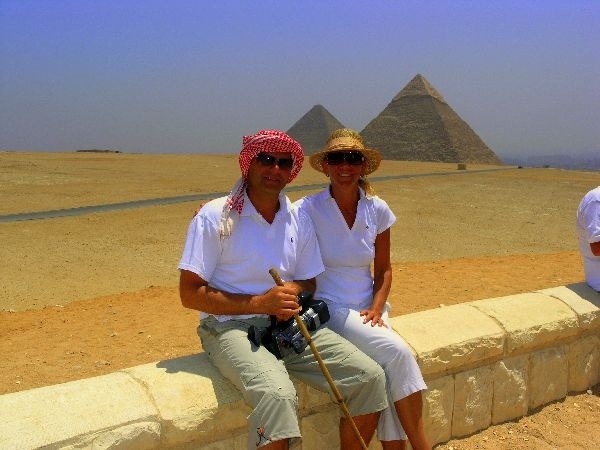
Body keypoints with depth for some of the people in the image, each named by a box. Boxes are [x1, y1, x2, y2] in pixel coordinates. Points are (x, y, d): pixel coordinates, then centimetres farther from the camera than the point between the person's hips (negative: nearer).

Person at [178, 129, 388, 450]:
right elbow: (190, 294, -10)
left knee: (370, 378, -10)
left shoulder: (298, 219, 8)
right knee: (278, 396, -35)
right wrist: (260, 303, -19)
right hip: (231, 327, -5)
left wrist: (293, 291, -9)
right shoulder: (215, 216, -7)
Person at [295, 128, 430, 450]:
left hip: (367, 310, 4)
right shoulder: (309, 210, -9)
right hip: (328, 309, -4)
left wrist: (376, 308, -6)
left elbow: (383, 269, 10)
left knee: (388, 374, -24)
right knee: (397, 353, -24)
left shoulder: (377, 210, 3)